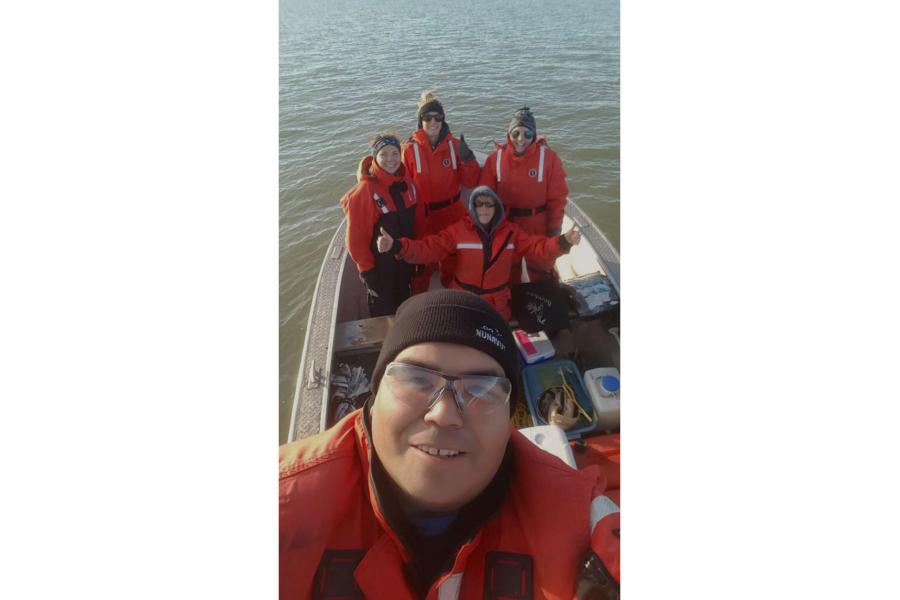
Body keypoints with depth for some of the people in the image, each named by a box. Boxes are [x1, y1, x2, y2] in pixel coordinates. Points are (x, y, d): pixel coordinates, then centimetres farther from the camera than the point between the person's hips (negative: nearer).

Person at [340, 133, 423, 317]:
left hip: (406, 260, 6)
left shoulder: (406, 183, -5)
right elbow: (356, 236, -20)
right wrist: (367, 271, -17)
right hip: (380, 265, -5)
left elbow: (418, 220, 5)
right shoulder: (365, 191, -23)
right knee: (383, 313, 14)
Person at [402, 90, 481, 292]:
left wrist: (467, 159, -21)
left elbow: (471, 182, -4)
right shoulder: (410, 148, -11)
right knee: (422, 264, 9)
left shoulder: (454, 145, -5)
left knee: (452, 261, 20)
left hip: (452, 214, 3)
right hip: (422, 216, -2)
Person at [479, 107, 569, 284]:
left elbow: (557, 197, -9)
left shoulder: (548, 157, -13)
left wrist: (555, 228, -7)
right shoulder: (496, 158, -8)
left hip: (538, 227, -2)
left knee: (541, 273, 16)